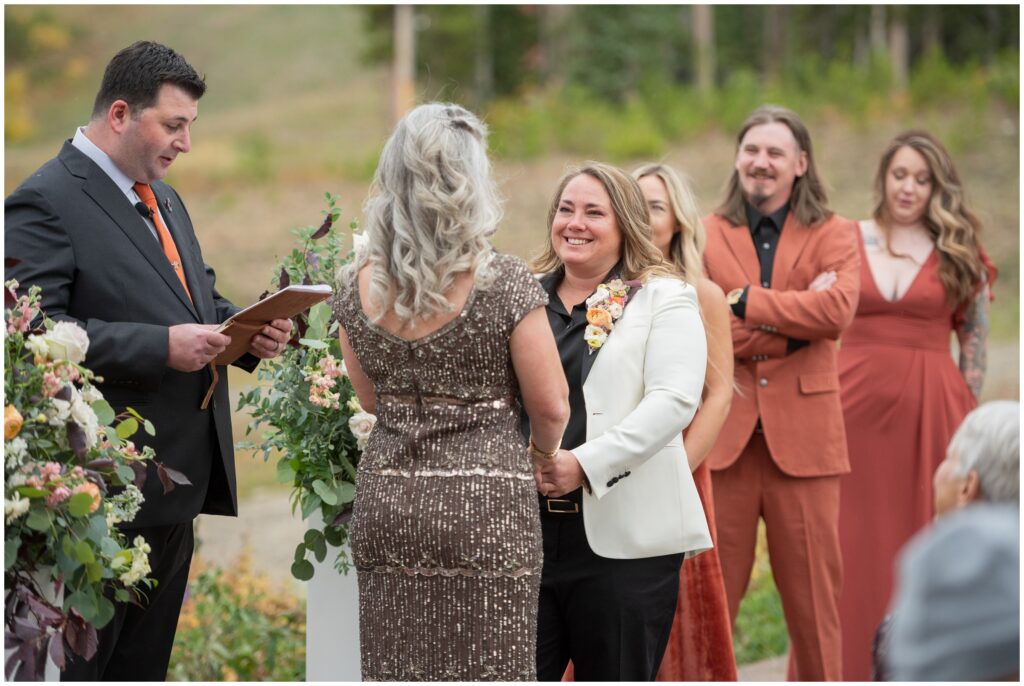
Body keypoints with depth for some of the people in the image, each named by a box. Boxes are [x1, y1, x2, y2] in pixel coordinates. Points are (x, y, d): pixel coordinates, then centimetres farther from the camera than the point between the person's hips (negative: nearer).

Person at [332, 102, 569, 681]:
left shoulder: (359, 286, 2)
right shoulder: (505, 284, -11)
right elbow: (552, 407, -5)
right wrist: (543, 456, 15)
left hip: (387, 503, 4)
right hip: (486, 504, -4)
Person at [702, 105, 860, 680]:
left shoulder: (835, 235, 7)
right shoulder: (707, 235, 8)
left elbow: (837, 311, -13)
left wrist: (746, 302, -10)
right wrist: (794, 321, -10)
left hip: (803, 434, 0)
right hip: (723, 436, 0)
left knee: (813, 590, 5)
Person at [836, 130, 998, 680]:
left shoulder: (958, 254, 5)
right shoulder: (846, 243, 5)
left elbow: (975, 338, 9)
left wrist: (965, 413, 4)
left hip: (928, 410, 0)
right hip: (853, 403, 0)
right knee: (852, 545, 2)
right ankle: (851, 669, 9)